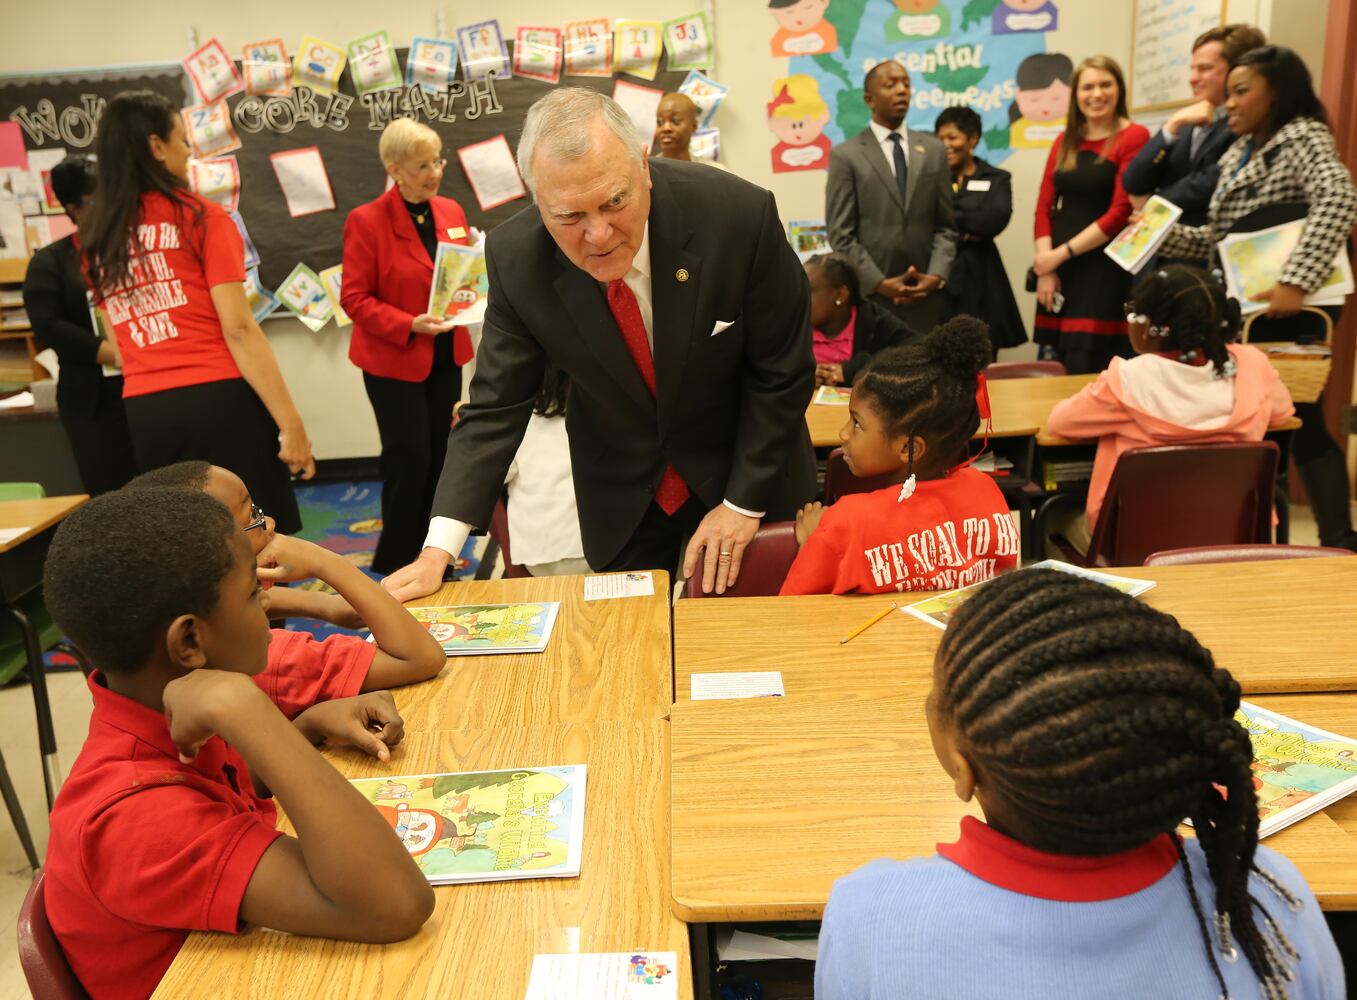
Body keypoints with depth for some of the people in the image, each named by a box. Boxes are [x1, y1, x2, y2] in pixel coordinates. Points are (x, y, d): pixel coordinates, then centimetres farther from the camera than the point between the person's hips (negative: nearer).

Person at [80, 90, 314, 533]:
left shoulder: (95, 238, 11)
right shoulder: (202, 217, -5)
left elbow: (124, 341, 14)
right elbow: (239, 330, -12)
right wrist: (290, 422, -12)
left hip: (143, 410, 6)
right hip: (217, 400, -6)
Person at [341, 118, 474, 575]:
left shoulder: (451, 211, 6)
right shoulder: (367, 221, -12)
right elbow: (354, 298, -12)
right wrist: (410, 325, -24)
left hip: (446, 356, 6)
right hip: (393, 360, -5)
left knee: (439, 455, 10)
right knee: (409, 459, -4)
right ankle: (396, 564, 13)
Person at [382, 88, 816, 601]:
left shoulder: (740, 215, -26)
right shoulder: (515, 257, -19)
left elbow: (782, 372, -15)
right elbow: (495, 406, -12)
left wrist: (744, 502, -13)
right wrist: (437, 550, -19)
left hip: (748, 469, 0)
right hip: (620, 497, 1)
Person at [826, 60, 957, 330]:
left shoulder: (934, 150, 13)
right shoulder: (846, 155, 1)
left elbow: (946, 225, 10)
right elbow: (841, 235, -4)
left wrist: (937, 275, -6)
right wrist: (880, 284, -13)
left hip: (925, 295, 3)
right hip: (869, 295, -3)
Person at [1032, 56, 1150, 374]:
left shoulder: (1134, 138, -4)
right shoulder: (1066, 142, 15)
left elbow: (1120, 213, -11)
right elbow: (1044, 206, 9)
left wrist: (1061, 254, -10)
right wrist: (1045, 269, -3)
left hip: (1104, 269, -5)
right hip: (1058, 269, 5)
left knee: (1087, 373, -9)